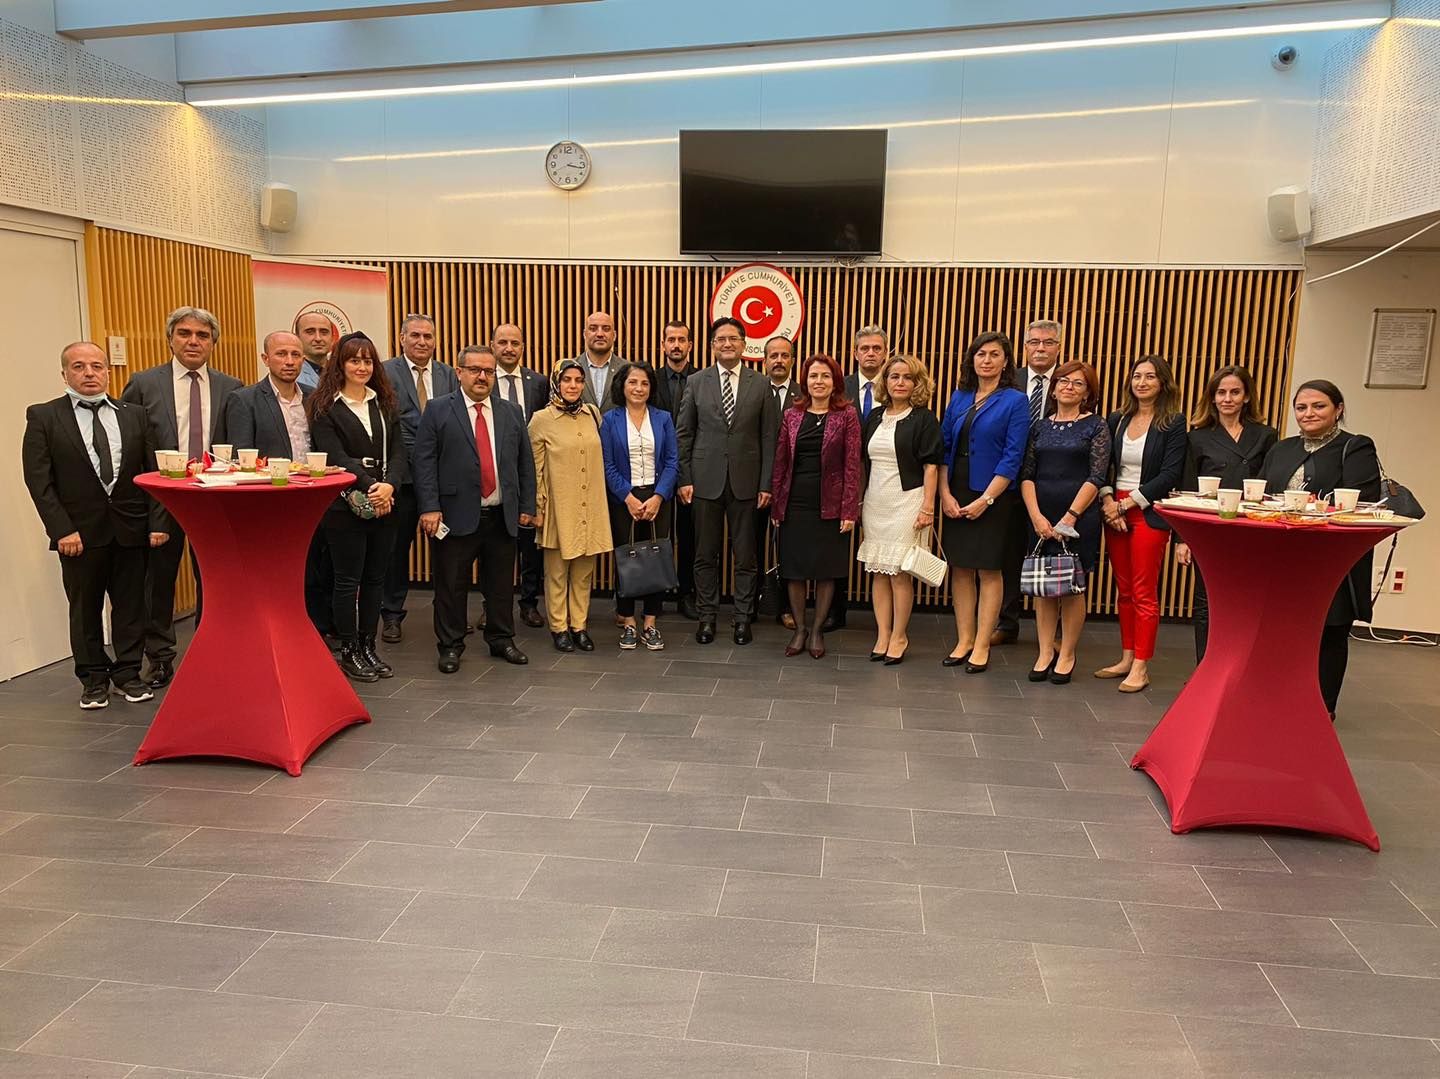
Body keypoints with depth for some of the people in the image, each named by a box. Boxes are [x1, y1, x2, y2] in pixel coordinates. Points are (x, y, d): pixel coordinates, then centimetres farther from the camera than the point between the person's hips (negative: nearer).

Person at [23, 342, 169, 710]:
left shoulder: (133, 414, 7)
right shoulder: (43, 417, 0)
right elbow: (38, 479, -4)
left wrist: (156, 522, -2)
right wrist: (62, 530, -12)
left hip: (130, 527, 2)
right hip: (79, 531, -2)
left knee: (130, 604, 8)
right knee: (85, 608, 8)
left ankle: (128, 673, 21)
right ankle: (93, 679, 21)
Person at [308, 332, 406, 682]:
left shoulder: (385, 403, 11)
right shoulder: (324, 406, -2)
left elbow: (400, 452, 2)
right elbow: (335, 457, -12)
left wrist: (388, 486, -15)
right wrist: (369, 485, -22)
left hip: (384, 505, 5)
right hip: (345, 505, -4)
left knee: (375, 578, 11)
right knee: (348, 580, 3)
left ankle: (368, 647, 22)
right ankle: (349, 652, 15)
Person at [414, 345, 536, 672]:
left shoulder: (511, 412, 11)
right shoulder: (438, 410, 0)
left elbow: (525, 463, 13)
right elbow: (424, 461, -5)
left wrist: (527, 506, 8)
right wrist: (430, 507, -13)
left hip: (503, 517, 3)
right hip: (456, 515, -3)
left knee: (501, 584, 12)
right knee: (452, 586, 5)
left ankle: (501, 640, 26)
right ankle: (450, 646, 18)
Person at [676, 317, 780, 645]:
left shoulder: (760, 384, 2)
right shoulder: (696, 382, 3)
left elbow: (769, 437, 2)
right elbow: (683, 434, 4)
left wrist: (766, 484, -2)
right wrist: (684, 479, -2)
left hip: (745, 481, 0)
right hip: (706, 480, 0)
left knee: (745, 554, 7)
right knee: (705, 554, 8)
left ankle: (742, 617, 19)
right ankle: (707, 615, 21)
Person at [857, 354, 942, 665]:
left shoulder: (924, 418, -3)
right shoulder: (875, 416, 12)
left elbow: (931, 466, -7)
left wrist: (928, 508, -13)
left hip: (907, 502, -5)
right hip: (874, 502, 5)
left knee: (899, 572, -2)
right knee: (877, 571, 6)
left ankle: (899, 637, 11)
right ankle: (882, 635, 16)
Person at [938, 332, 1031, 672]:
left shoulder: (1014, 401, -4)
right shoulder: (959, 397, 9)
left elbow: (1012, 456, -10)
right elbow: (944, 446, 7)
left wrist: (986, 499, -15)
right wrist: (945, 493, -4)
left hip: (993, 495, -4)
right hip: (956, 495, 4)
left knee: (989, 570, 2)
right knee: (959, 568, 7)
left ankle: (981, 647, 10)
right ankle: (964, 641, 17)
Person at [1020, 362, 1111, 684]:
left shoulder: (1096, 427, 1)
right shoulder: (1041, 427, 11)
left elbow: (1095, 477, -7)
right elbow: (1026, 474, 5)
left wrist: (1069, 518, -13)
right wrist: (1037, 516, -8)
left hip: (1079, 517, -3)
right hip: (1040, 518, 3)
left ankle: (1067, 655, 13)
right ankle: (1045, 653, 14)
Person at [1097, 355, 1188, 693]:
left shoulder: (1173, 423, -3)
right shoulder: (1116, 420, 11)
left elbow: (1170, 475, -9)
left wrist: (1127, 503, -12)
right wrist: (1107, 501, -7)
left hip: (1149, 513, -5)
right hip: (1115, 511, 5)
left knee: (1144, 592, -3)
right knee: (1123, 590, 9)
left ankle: (1141, 667, 2)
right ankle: (1127, 657, 18)